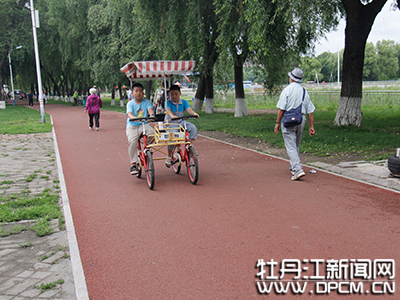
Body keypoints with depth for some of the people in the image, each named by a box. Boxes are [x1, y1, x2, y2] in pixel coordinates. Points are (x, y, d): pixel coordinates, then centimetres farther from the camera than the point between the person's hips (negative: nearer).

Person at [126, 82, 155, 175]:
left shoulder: (146, 102, 7)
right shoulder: (130, 103, 1)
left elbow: (150, 109, -13)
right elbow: (129, 114, -16)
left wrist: (152, 115, -37)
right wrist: (133, 118, -40)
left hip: (144, 124, 2)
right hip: (132, 126, -2)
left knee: (153, 133, -29)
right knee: (132, 141, -27)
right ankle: (133, 164, -19)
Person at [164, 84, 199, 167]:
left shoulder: (184, 102, 3)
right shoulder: (168, 102, -7)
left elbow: (189, 110, -11)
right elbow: (168, 110, -25)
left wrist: (194, 113, -33)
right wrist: (172, 116, -47)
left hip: (181, 122, 4)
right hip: (170, 122, -3)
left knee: (193, 127, -21)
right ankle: (169, 157, -11)